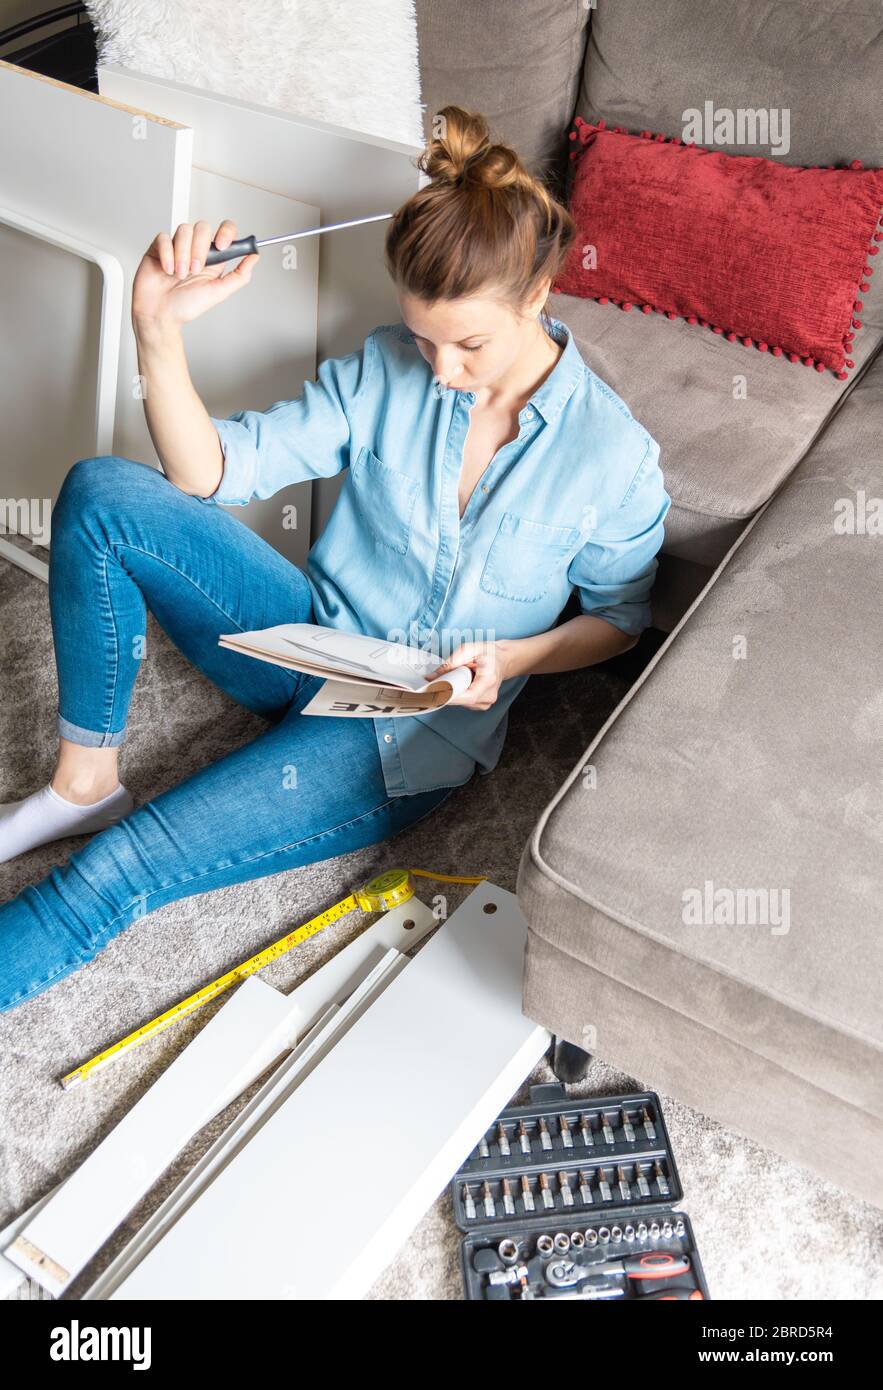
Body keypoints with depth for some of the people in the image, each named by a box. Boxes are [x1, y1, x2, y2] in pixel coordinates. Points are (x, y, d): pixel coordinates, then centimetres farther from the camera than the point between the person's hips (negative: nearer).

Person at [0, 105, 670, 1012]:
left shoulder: (613, 454, -13)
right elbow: (210, 473, -8)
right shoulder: (387, 370, -5)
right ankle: (84, 783, -5)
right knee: (100, 494, -18)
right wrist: (159, 330, -24)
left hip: (407, 736, -4)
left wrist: (510, 657, -17)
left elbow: (621, 617, 2)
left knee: (112, 874, -18)